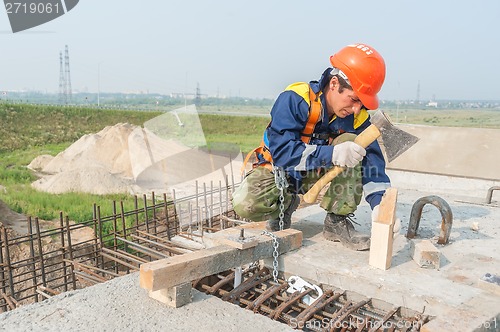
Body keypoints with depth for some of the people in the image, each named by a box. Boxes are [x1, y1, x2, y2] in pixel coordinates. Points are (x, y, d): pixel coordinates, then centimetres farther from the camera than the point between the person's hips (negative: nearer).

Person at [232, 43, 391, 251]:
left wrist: (379, 204, -30)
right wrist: (332, 154, -45)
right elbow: (281, 151, -34)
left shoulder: (357, 117, -13)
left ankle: (338, 222, -14)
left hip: (318, 173, 3)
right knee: (245, 205, -32)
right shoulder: (295, 99, -27)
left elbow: (372, 160, -15)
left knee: (350, 141, -25)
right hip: (279, 170, -3)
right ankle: (286, 204, 4)